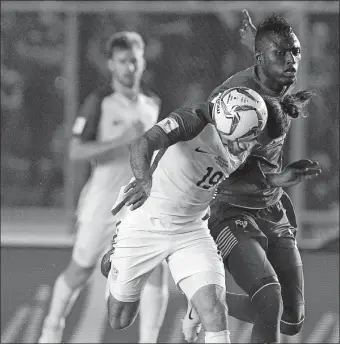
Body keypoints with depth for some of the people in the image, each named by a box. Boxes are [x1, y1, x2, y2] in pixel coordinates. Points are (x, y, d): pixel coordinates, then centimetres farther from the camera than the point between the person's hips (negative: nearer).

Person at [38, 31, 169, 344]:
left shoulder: (152, 104, 10)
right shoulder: (99, 101, -8)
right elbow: (76, 151, -15)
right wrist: (121, 140, -24)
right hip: (103, 201, -4)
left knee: (158, 269, -13)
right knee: (80, 271, 7)